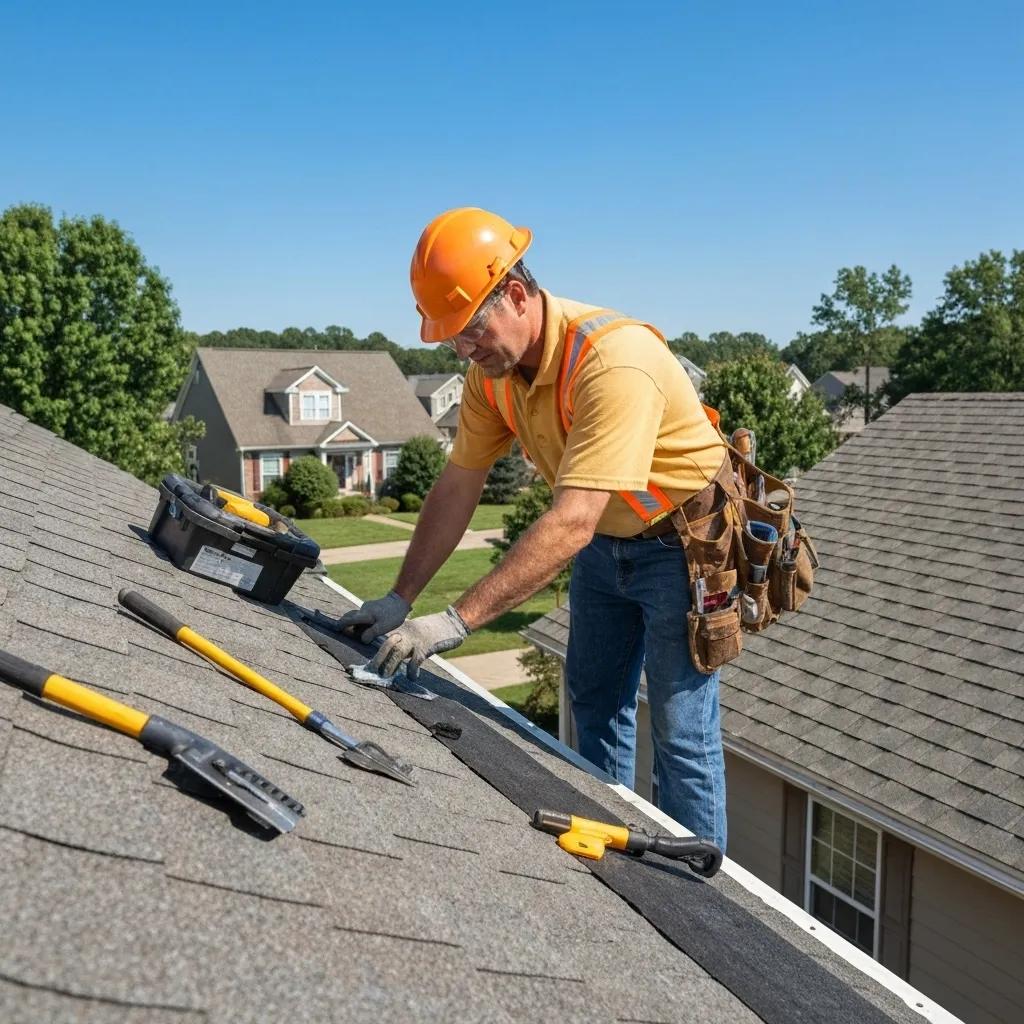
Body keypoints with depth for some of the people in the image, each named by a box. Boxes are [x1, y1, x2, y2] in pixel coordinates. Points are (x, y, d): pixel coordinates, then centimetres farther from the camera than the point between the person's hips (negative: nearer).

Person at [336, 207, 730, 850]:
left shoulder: (615, 361, -36)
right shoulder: (491, 366, -10)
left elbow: (571, 524, -41)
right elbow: (457, 489, -5)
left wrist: (456, 622, -42)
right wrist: (400, 599, -9)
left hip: (682, 542, -8)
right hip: (604, 539, 8)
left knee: (681, 731, -3)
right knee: (594, 702, 18)